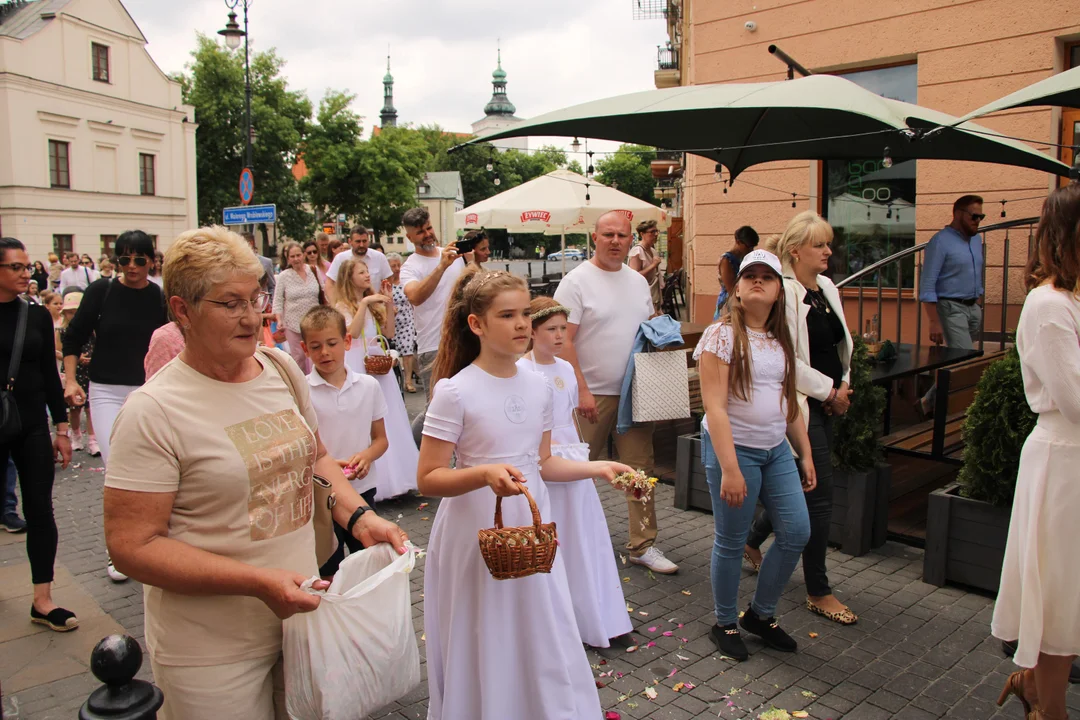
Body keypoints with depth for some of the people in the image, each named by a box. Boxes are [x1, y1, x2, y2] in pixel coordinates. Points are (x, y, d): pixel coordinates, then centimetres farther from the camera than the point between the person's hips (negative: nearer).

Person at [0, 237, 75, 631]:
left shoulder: (37, 315, 4)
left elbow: (50, 375, 7)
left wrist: (62, 427, 6)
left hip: (32, 426, 2)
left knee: (40, 510, 1)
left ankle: (43, 600, 8)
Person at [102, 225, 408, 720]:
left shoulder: (282, 369, 1)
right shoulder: (152, 411, -17)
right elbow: (132, 546, -17)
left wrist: (359, 517, -4)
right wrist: (258, 582, -25)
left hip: (304, 618, 5)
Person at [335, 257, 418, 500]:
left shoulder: (374, 303, 13)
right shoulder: (343, 306, -1)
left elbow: (390, 333, 6)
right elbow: (353, 332, -18)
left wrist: (389, 304, -1)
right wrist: (364, 303, -19)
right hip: (358, 364, -5)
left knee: (389, 419, 6)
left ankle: (394, 474, 15)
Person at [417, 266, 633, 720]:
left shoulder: (538, 386, 2)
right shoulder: (455, 391, -16)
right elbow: (428, 479, -15)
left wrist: (598, 469, 4)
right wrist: (485, 474, -30)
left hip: (531, 531, 5)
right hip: (477, 535, -5)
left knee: (543, 645, 14)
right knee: (486, 653, 8)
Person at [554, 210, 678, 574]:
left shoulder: (638, 281, 12)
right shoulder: (577, 281, -8)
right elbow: (563, 341, -13)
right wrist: (581, 390, -19)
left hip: (634, 393, 6)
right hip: (592, 394, -5)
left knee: (640, 468, 6)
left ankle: (643, 545, 16)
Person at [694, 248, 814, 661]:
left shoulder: (781, 340, 10)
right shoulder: (721, 335, -12)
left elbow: (790, 402, 17)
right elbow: (714, 406, -17)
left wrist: (805, 453, 14)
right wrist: (729, 469, -22)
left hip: (776, 449, 7)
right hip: (734, 448, -7)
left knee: (797, 532, 5)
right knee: (731, 542, 3)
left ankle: (761, 614, 26)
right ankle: (725, 625, 24)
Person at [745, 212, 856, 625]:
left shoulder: (828, 289, 10)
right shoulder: (783, 292, -16)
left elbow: (843, 343, 19)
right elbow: (786, 361, -20)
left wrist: (843, 386, 4)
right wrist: (829, 390, -12)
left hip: (826, 404, 9)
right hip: (800, 405, -9)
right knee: (820, 497, -4)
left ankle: (753, 541, 42)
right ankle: (818, 593, 11)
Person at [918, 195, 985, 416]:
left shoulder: (977, 239, 13)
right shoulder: (941, 241, -11)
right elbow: (927, 285, -15)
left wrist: (979, 306, 16)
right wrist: (934, 322, -20)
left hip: (973, 308, 8)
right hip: (951, 308, -8)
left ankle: (931, 402, 21)